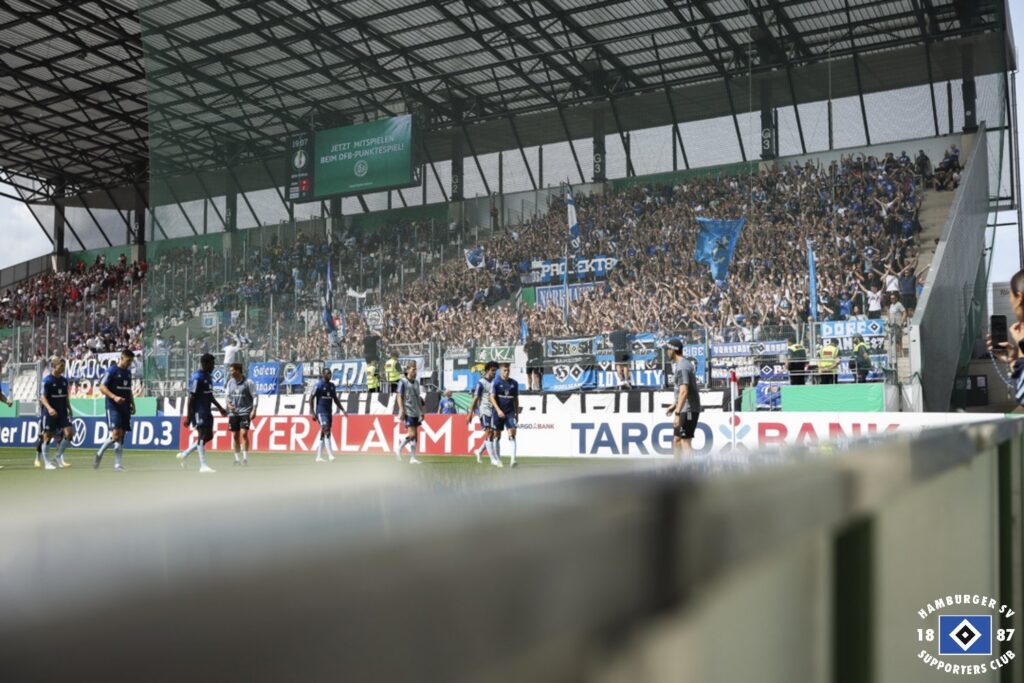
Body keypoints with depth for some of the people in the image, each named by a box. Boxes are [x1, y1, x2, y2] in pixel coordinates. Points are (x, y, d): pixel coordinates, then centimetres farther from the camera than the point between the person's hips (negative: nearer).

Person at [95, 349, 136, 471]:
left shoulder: (128, 372, 15)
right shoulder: (112, 370, -7)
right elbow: (102, 387, -11)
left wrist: (132, 404, 17)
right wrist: (114, 397, -23)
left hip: (125, 407, 7)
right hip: (113, 407, -7)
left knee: (122, 435, 5)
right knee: (116, 433, -17)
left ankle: (118, 465, 7)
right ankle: (99, 454, 5)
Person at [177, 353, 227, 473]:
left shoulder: (208, 376, 13)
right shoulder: (197, 378, -16)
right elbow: (191, 398, -17)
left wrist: (219, 407, 23)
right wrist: (188, 417, -19)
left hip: (207, 411, 10)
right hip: (198, 412, -10)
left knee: (208, 436, 12)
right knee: (202, 436, -9)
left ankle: (184, 454, 23)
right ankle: (203, 466, -5)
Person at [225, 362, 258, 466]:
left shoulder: (248, 382, -6)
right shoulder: (230, 382, 9)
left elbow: (255, 396, -4)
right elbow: (227, 395, 19)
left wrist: (254, 410, -12)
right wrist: (229, 404, -1)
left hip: (245, 412, -5)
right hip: (233, 412, 5)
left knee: (244, 433, -14)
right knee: (235, 435, 6)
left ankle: (245, 458, -7)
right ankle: (237, 459, 15)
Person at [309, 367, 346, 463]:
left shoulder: (332, 386, 12)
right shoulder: (319, 385, -8)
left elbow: (335, 399, 20)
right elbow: (311, 398, -8)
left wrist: (342, 409, 13)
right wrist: (312, 411, -15)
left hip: (329, 412, 7)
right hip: (321, 412, -7)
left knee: (323, 434, 10)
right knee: (326, 432, -18)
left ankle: (319, 457, 16)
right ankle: (330, 456, -23)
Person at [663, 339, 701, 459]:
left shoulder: (682, 367, -17)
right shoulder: (684, 364, 15)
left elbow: (684, 392, -26)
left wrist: (677, 413, -28)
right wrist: (674, 405, 26)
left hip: (688, 410, -10)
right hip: (685, 409, 10)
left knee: (685, 442, -11)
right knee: (676, 439, 15)